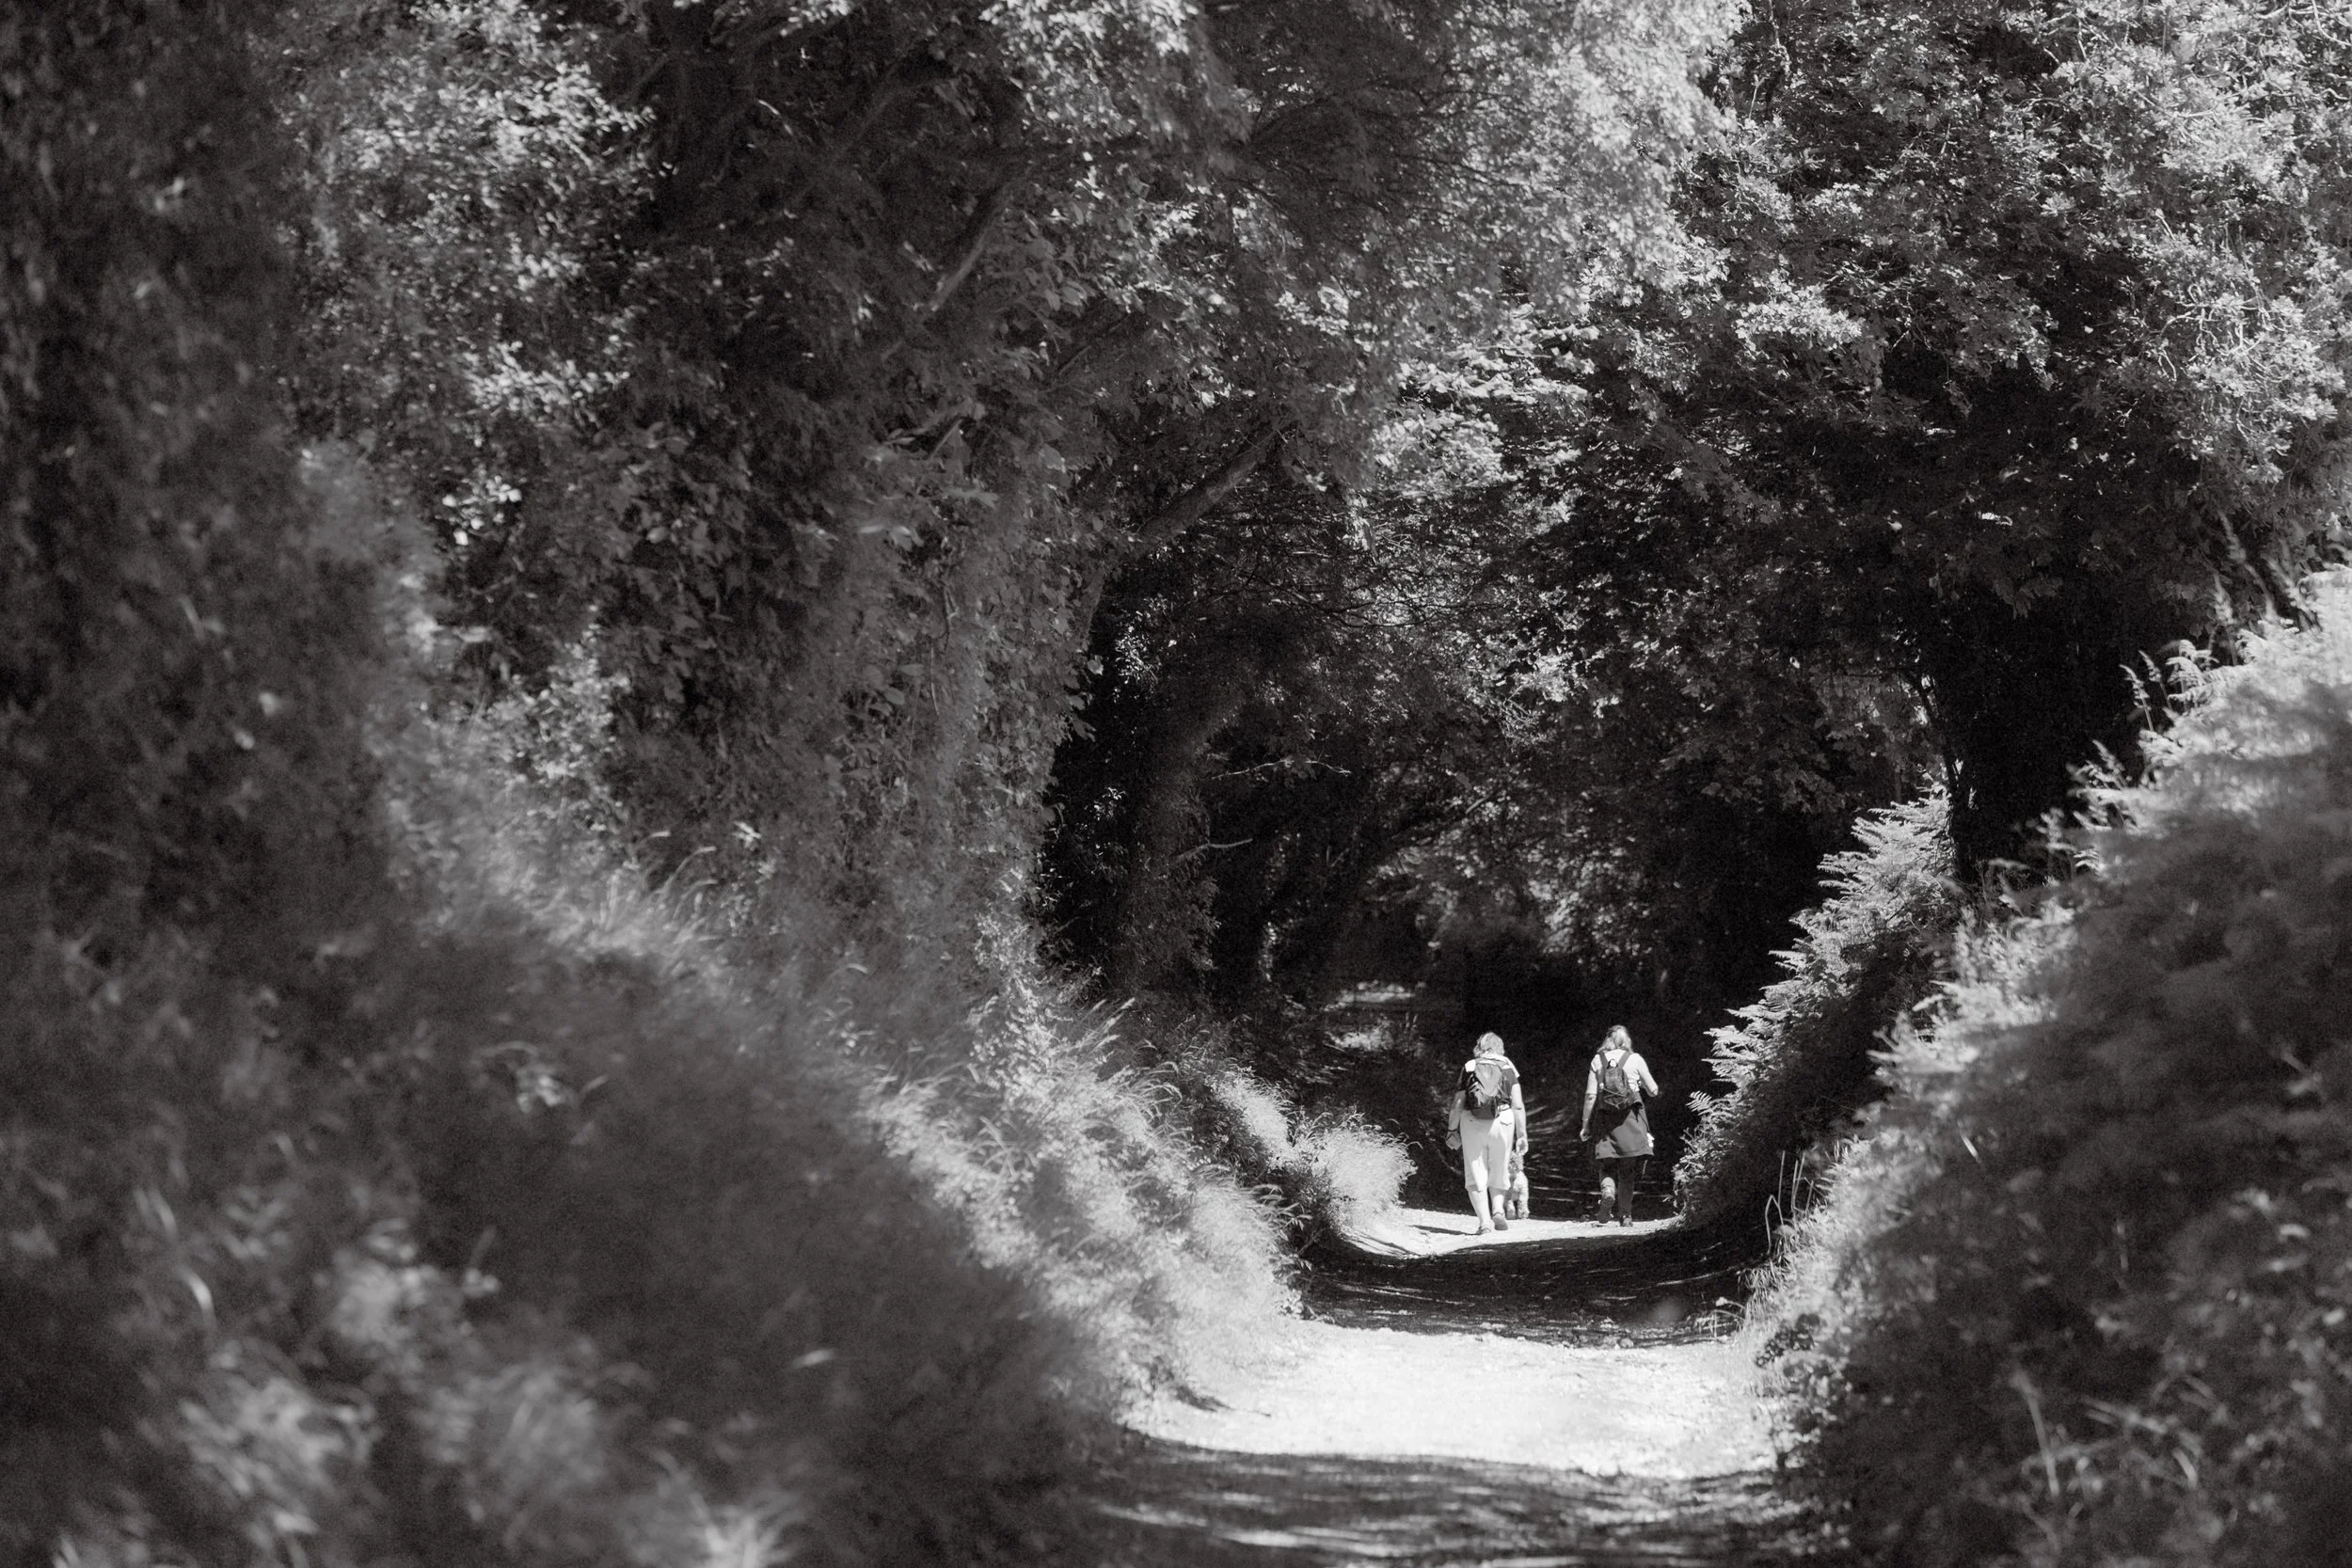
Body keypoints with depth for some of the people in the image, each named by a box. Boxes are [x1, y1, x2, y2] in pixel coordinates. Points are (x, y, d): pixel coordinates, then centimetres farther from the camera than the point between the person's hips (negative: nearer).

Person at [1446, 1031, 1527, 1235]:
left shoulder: (1469, 1067, 7)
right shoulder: (1508, 1067, 8)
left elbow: (1458, 1103, 2)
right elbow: (1518, 1105, 3)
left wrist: (1452, 1130, 10)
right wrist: (1522, 1135, 6)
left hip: (1472, 1123, -1)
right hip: (1502, 1122, 1)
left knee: (1476, 1175, 6)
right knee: (1499, 1172, 18)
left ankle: (1484, 1221, -6)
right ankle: (1498, 1210, -2)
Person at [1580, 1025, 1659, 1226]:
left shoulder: (1598, 1060, 3)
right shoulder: (1634, 1059, 1)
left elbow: (1590, 1095, 0)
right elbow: (1653, 1090, 6)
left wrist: (1586, 1125, 5)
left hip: (1605, 1119, 1)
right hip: (1631, 1118, -1)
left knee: (1608, 1165, 10)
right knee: (1628, 1170, 7)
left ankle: (1607, 1189, -21)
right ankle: (1625, 1214, 4)